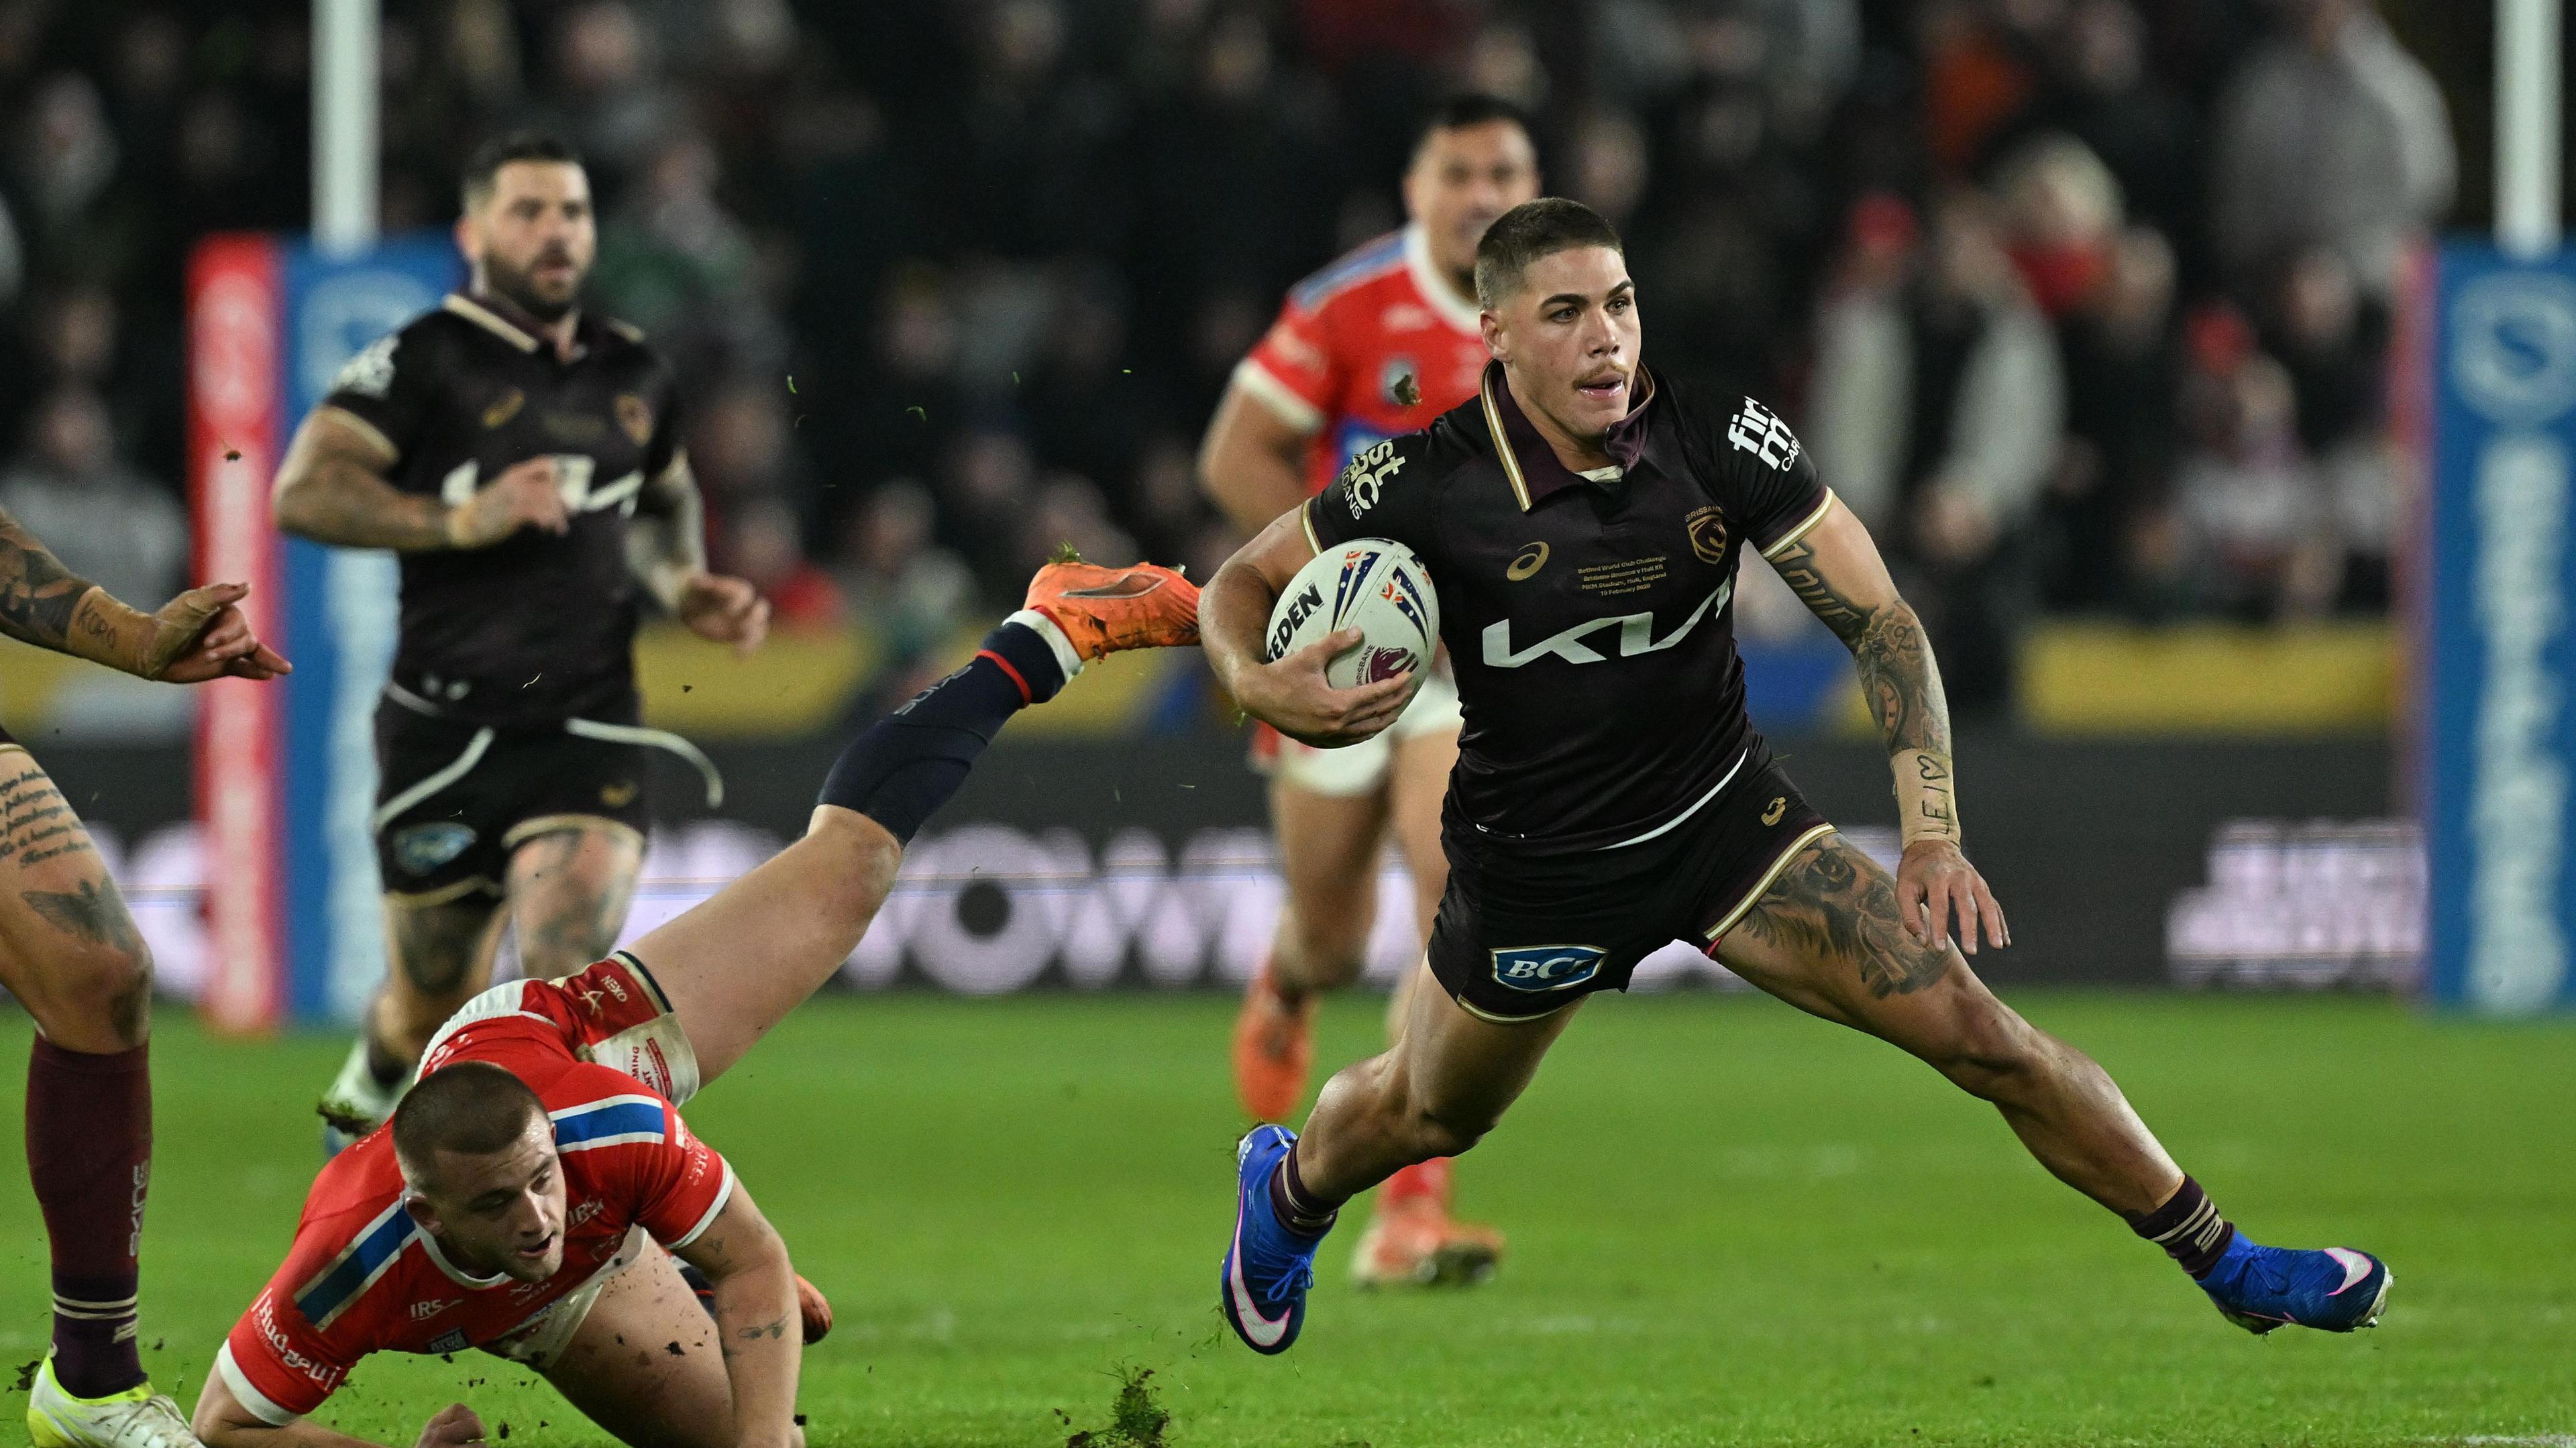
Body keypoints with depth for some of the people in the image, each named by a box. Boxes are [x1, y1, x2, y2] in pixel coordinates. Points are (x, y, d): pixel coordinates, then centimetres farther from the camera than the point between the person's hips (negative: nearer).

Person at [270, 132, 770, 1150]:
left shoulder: (634, 374, 13)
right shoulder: (428, 360, -5)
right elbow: (304, 492, -15)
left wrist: (691, 590, 13)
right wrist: (463, 521, -23)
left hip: (589, 732, 3)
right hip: (446, 731, -3)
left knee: (565, 978, -20)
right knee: (433, 1008, 10)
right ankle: (368, 1084, 45)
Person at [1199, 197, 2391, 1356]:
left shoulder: (1721, 438, -18)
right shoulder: (1427, 483, -22)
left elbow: (1880, 620, -13)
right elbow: (1243, 582, -8)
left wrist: (1933, 834, -23)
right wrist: (1259, 685, -31)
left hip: (1728, 822, 1)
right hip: (1532, 864, -1)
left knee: (1970, 1026, -9)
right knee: (1426, 1117, 20)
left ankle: (2225, 1262, 2)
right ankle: (1289, 1189, 57)